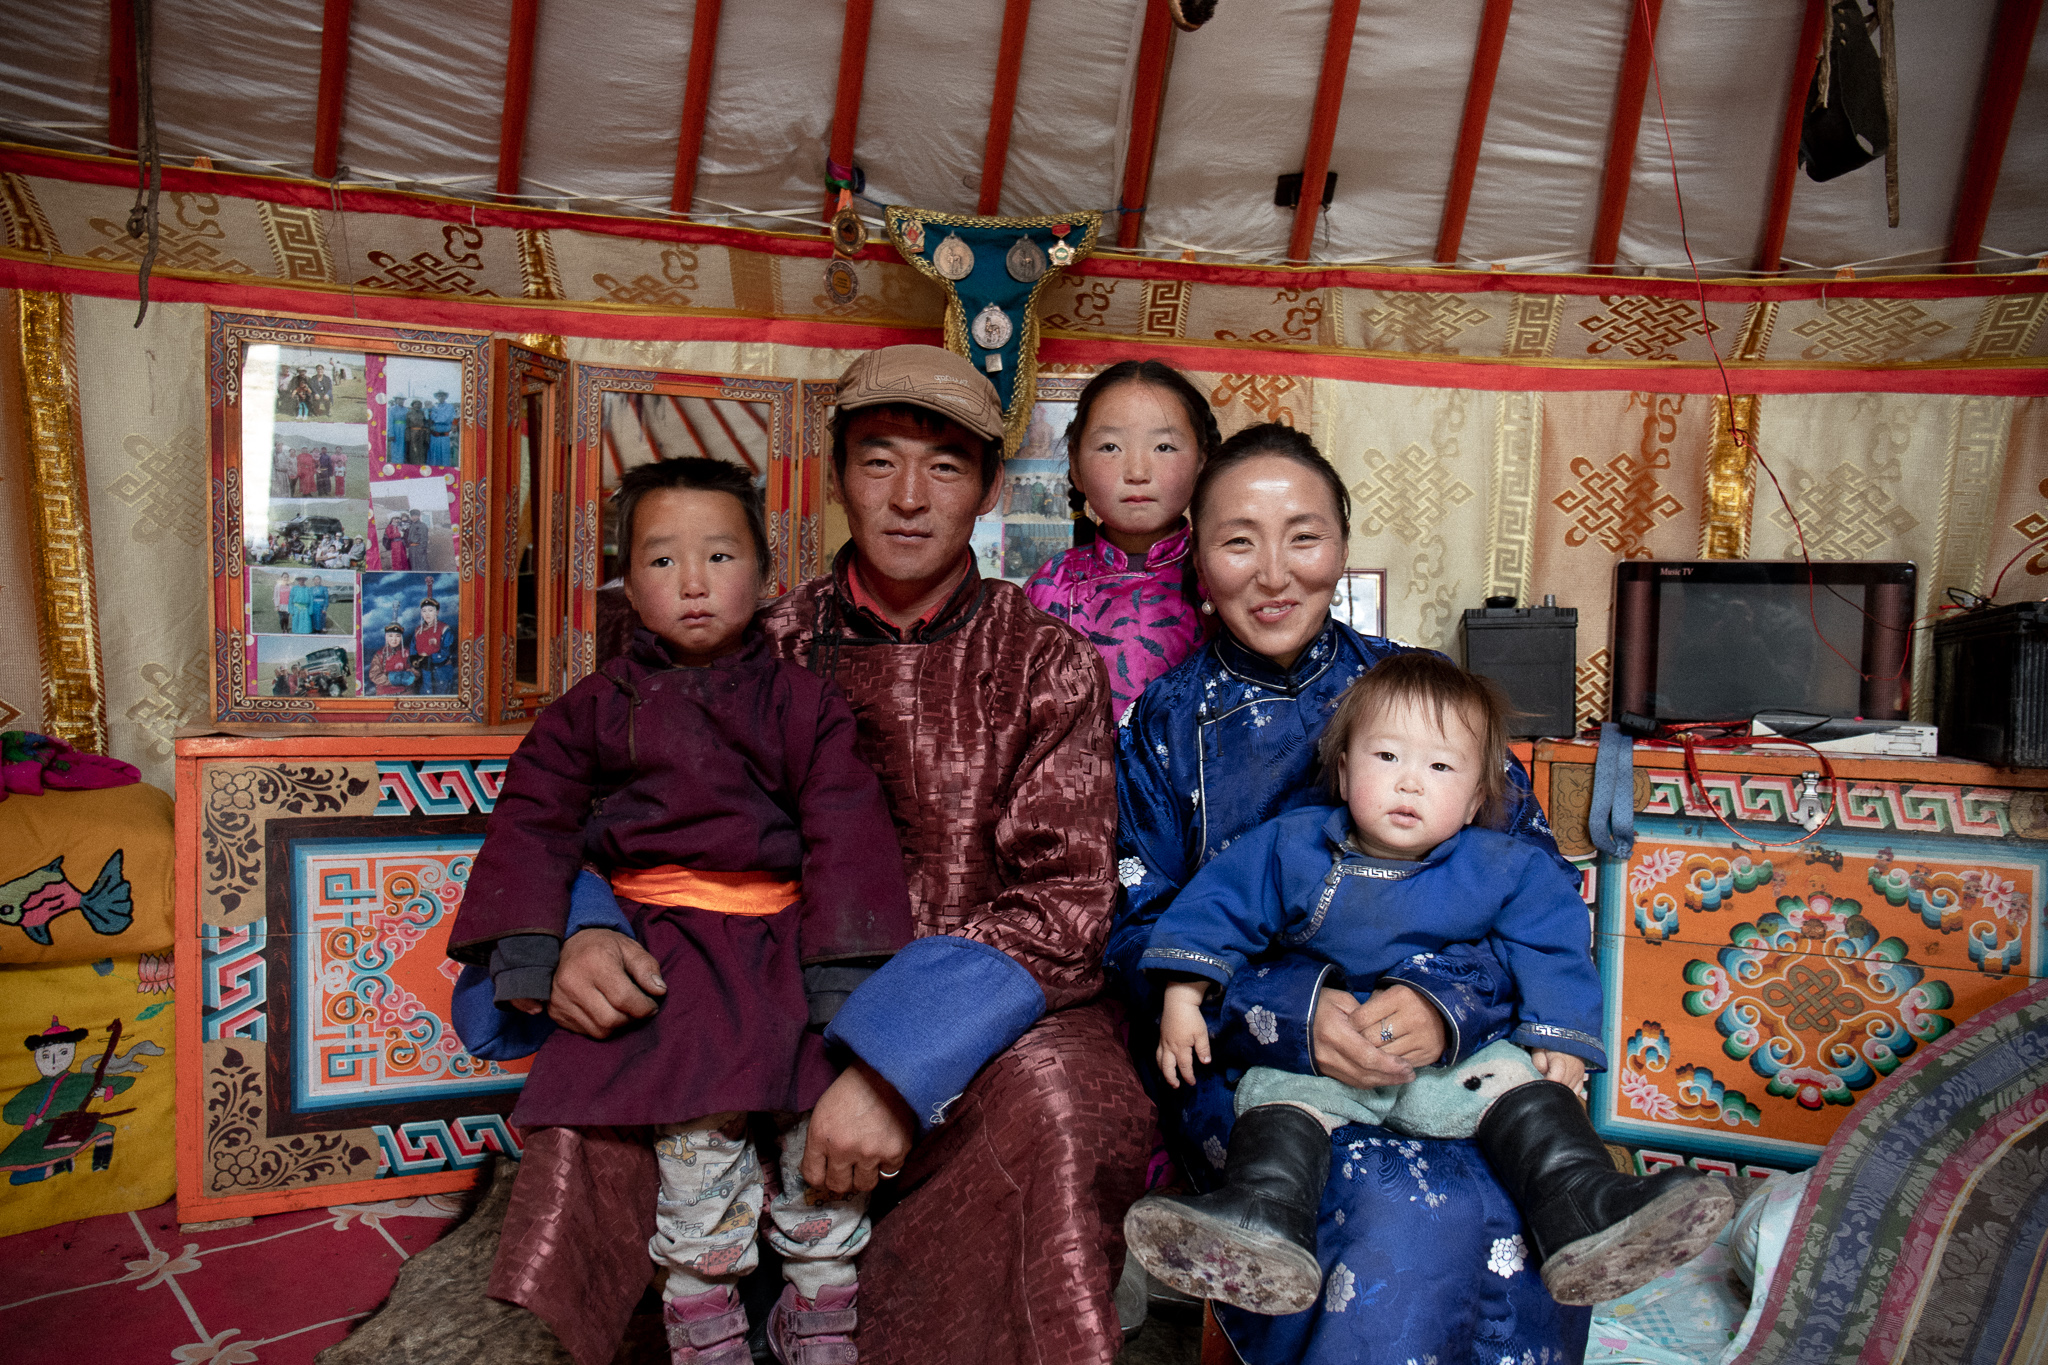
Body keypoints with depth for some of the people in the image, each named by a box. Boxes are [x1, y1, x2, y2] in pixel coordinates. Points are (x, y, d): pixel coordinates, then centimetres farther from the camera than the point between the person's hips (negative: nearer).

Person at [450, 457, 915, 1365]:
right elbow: (534, 822, 10)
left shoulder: (802, 704, 8)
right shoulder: (595, 709, 11)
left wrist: (843, 970, -8)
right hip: (660, 945, -1)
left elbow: (846, 834, 1)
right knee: (696, 1118, -16)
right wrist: (525, 952, -1)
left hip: (780, 934, 1)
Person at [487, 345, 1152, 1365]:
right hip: (788, 993, 2)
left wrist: (895, 1061, -25)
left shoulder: (1046, 663, -1)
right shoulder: (775, 648, 5)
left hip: (986, 1004, -2)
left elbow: (1064, 896, -10)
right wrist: (583, 929, -16)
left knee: (1052, 1099, -33)